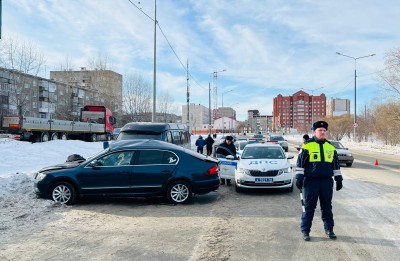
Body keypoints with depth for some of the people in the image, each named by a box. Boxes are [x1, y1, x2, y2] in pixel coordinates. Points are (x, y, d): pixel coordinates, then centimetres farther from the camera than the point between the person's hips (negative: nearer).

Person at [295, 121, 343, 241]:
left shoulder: (331, 147, 10)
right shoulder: (307, 146, -3)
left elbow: (336, 165, 17)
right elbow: (300, 163, -2)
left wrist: (339, 179, 15)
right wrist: (299, 178, -6)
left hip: (327, 181, 4)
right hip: (311, 181, -3)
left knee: (327, 207, 12)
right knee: (309, 207, 3)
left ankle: (329, 229, 24)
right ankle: (305, 231, 12)